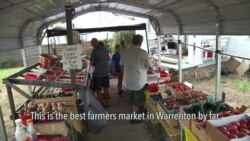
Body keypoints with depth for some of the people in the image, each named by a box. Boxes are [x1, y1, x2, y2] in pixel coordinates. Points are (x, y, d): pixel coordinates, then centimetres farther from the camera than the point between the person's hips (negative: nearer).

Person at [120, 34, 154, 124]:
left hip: (128, 81, 4)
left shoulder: (124, 52, -2)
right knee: (138, 102, 13)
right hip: (140, 82, -4)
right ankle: (135, 118, 24)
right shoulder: (143, 53, -12)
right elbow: (150, 68, -2)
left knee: (131, 101, 22)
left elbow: (122, 67, 7)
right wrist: (152, 72, 21)